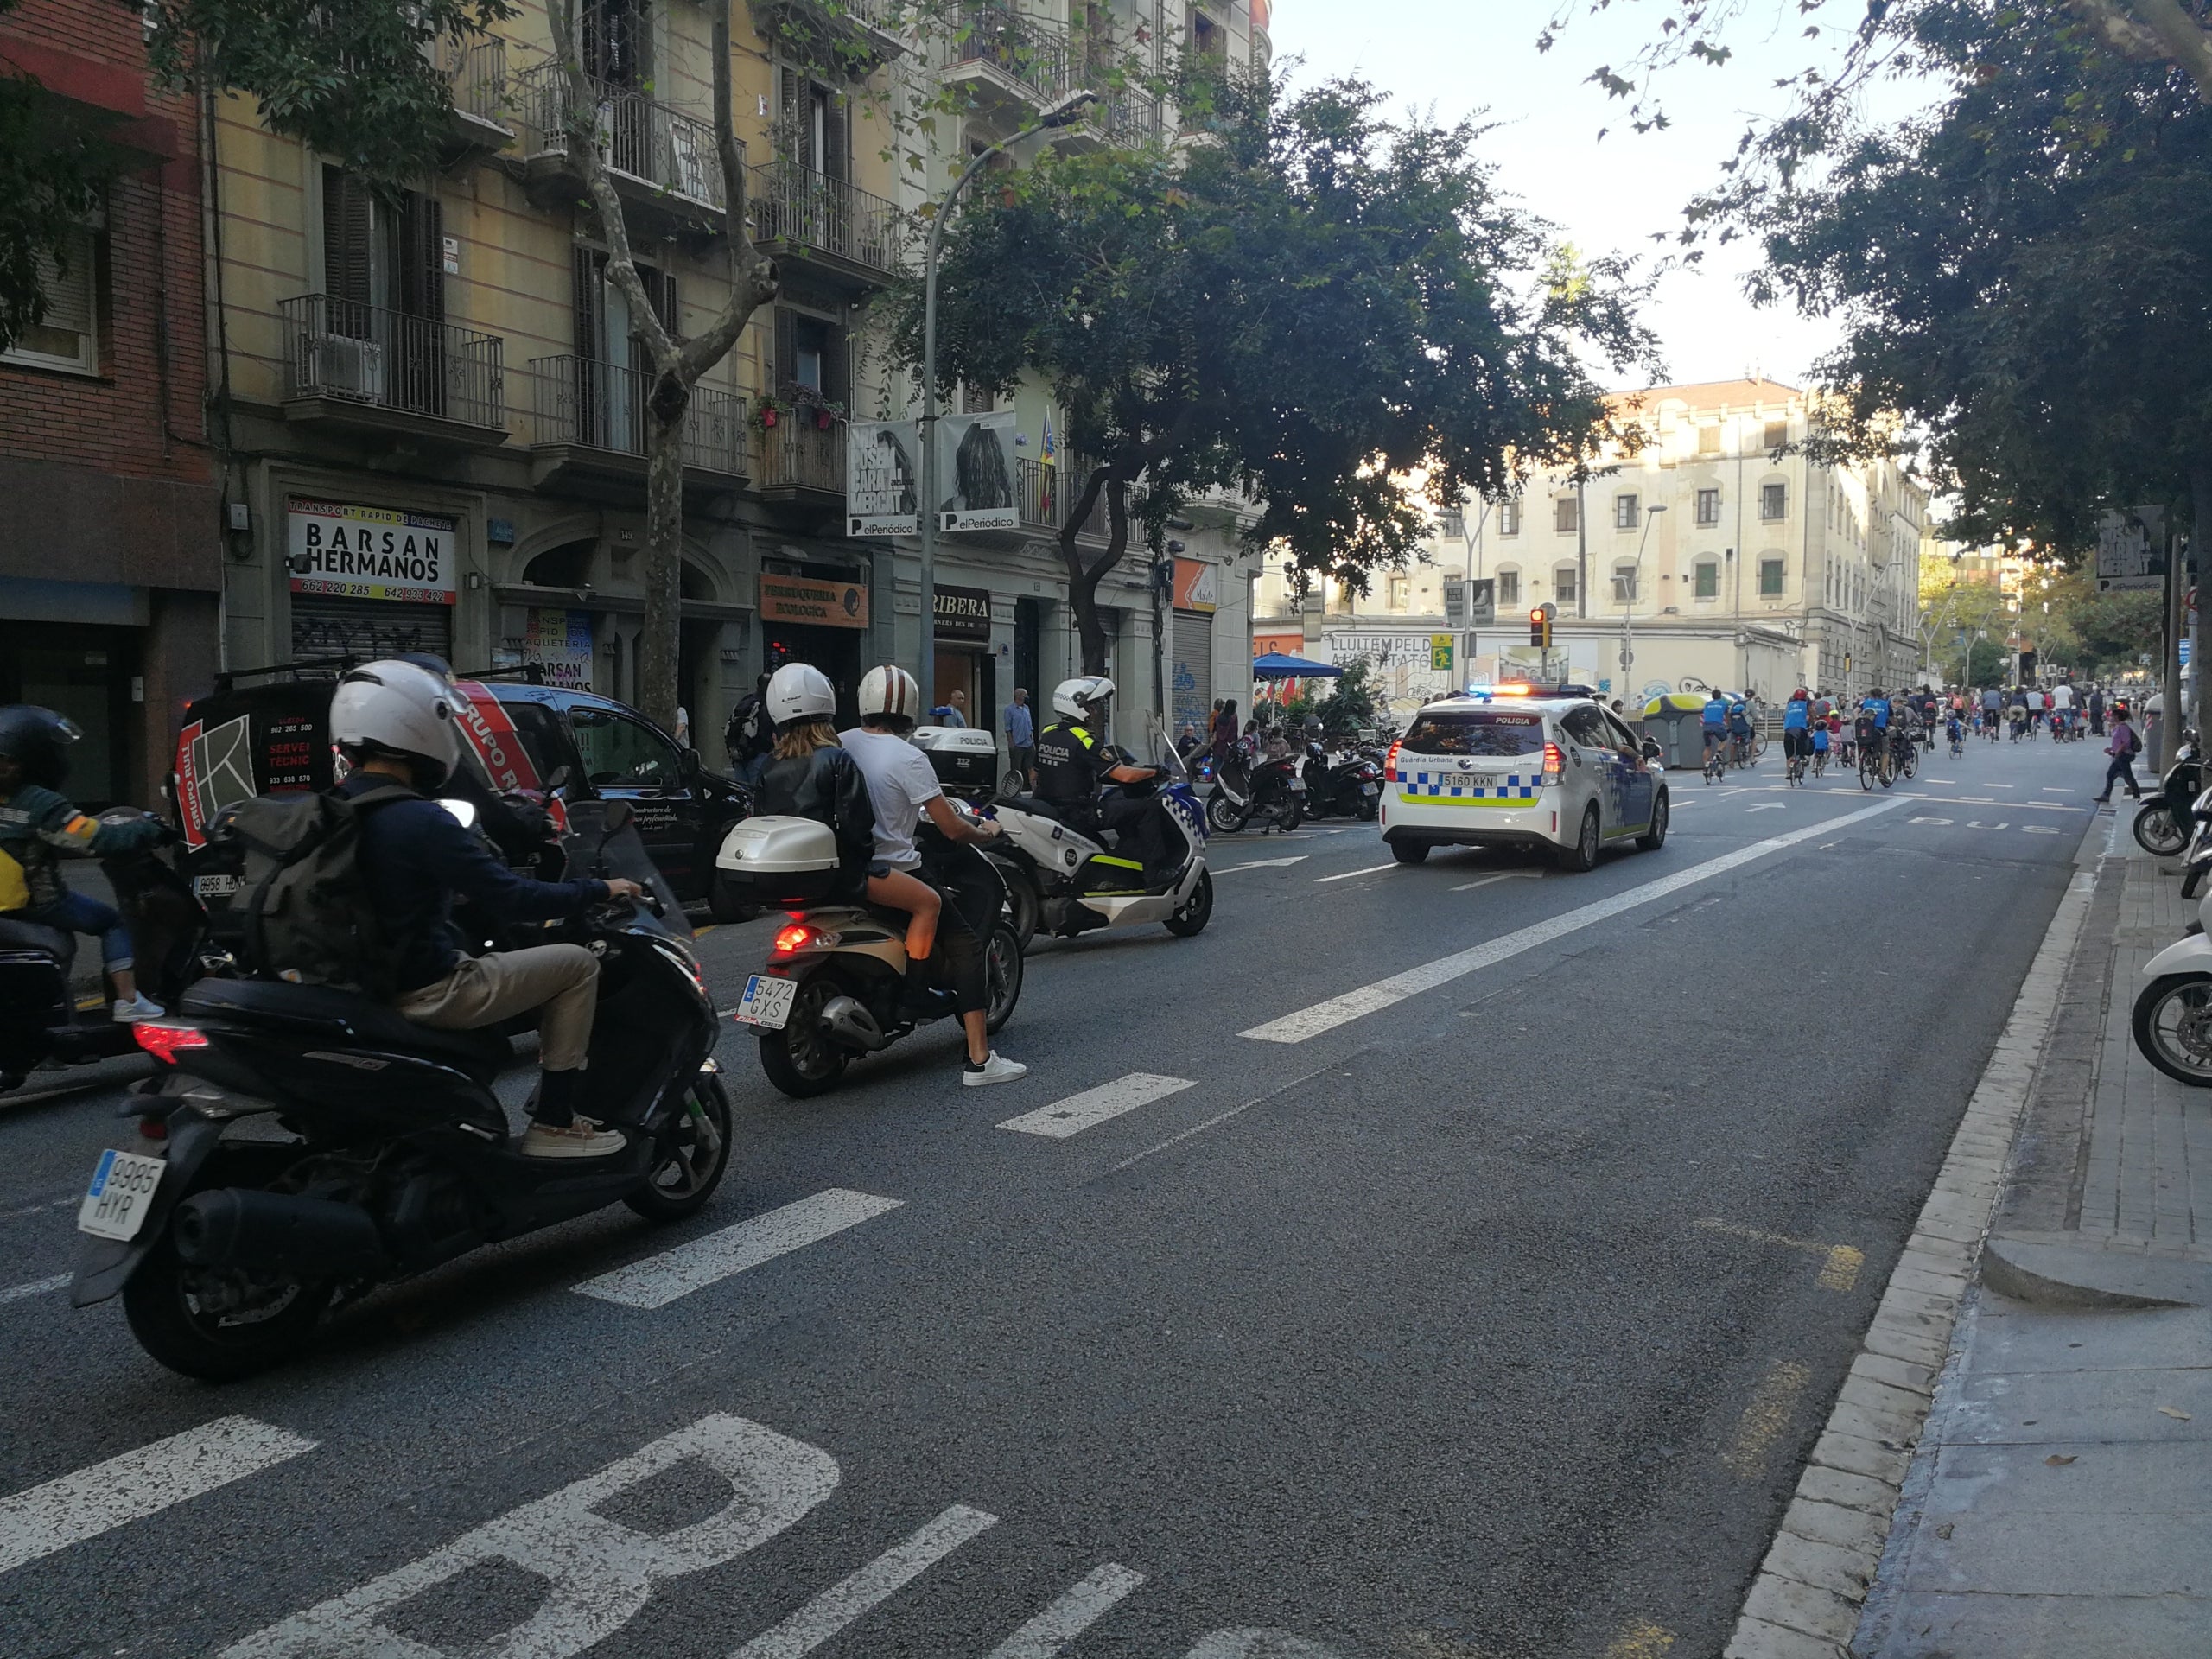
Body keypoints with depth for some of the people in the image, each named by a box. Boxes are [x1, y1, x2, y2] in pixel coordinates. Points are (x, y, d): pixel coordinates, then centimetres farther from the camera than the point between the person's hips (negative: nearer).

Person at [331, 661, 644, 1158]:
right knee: (577, 964, 1)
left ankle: (551, 1100, 27)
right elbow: (509, 899, -22)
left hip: (368, 981, 9)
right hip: (427, 994, -9)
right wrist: (600, 890, -10)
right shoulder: (420, 821, -22)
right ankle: (553, 1124, 4)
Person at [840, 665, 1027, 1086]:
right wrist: (987, 832, 8)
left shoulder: (839, 745, 4)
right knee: (967, 948, 1)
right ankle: (979, 1060, -4)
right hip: (895, 874, -7)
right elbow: (952, 828, -12)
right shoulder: (908, 758, -13)